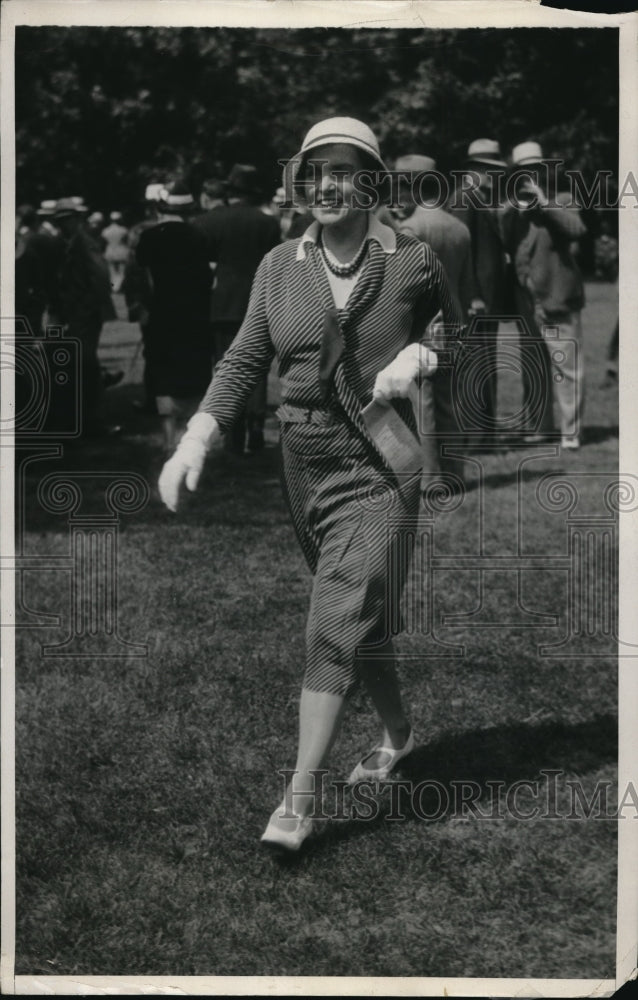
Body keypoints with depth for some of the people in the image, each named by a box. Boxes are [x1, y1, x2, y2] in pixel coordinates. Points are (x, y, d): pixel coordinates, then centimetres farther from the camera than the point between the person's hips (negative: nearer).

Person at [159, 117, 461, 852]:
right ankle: (398, 732, 44)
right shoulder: (279, 267, 4)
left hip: (379, 469, -5)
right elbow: (244, 360, 5)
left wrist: (421, 358, -13)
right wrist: (198, 435, -8)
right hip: (303, 466, 5)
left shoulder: (414, 261, -6)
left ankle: (297, 800, -11)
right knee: (359, 616, 19)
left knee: (338, 624, -12)